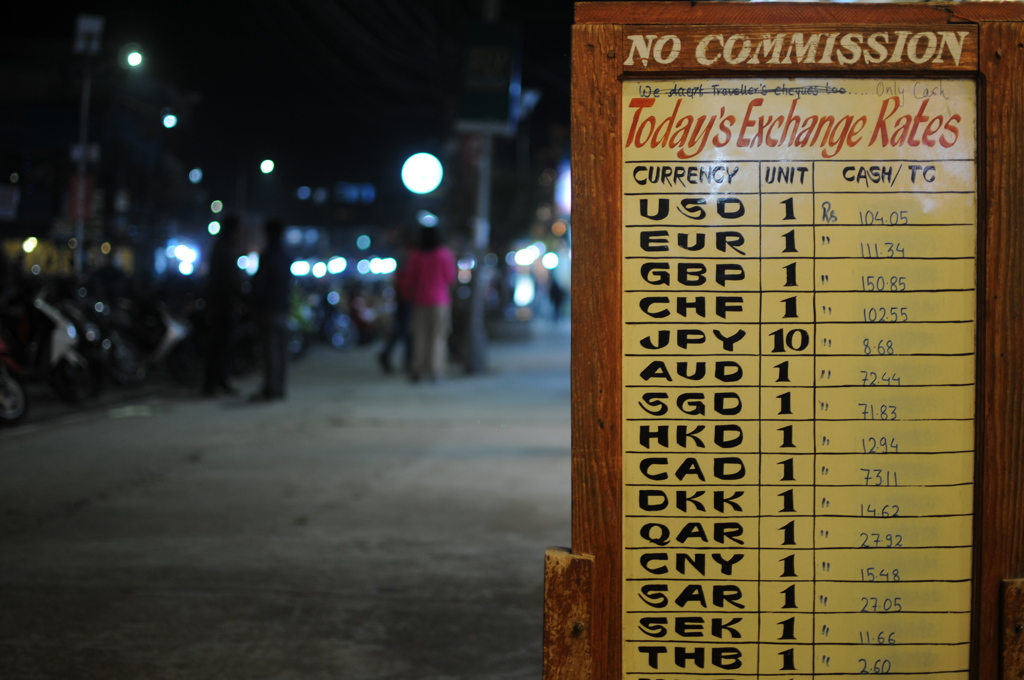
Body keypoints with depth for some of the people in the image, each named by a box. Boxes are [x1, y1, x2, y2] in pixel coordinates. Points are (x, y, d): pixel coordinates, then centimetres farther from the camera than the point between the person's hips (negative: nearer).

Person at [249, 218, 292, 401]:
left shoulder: (267, 256, -12)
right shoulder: (286, 257, 12)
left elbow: (259, 282, -12)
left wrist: (256, 305, -5)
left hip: (268, 308, -8)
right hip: (283, 306, 8)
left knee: (270, 348, -8)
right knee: (281, 348, 9)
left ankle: (270, 389, -9)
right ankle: (279, 387, 13)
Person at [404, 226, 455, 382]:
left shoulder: (415, 256, -2)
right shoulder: (445, 255, -7)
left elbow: (409, 280, 2)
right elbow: (450, 278, -1)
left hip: (420, 300, 2)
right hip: (440, 300, -2)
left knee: (420, 336, 6)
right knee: (438, 335, 1)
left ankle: (417, 368, 2)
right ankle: (434, 368, -3)